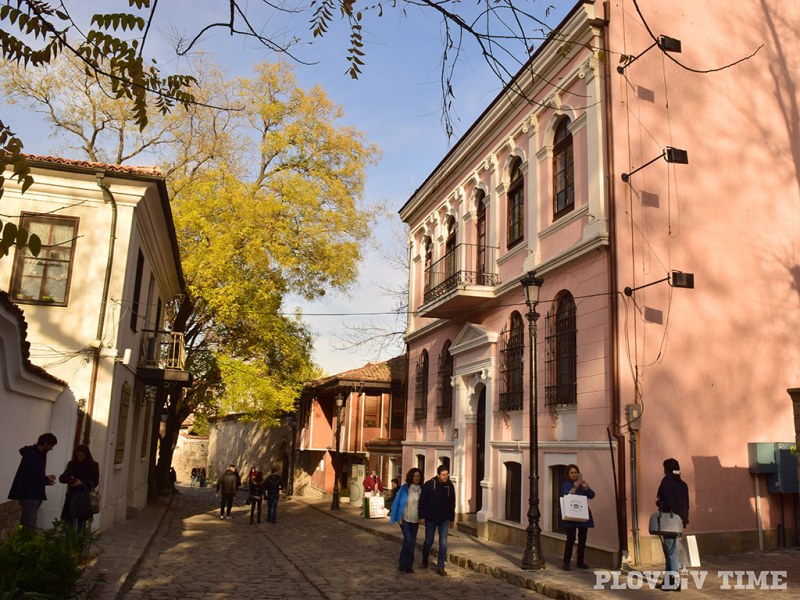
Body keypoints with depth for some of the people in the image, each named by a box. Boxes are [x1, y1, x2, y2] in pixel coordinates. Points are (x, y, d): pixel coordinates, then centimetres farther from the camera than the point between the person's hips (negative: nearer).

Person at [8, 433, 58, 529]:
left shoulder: (38, 454, 14)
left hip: (33, 494, 10)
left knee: (26, 524, 11)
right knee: (30, 525, -11)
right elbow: (27, 476, -22)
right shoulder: (31, 454, -16)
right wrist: (46, 479, -13)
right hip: (29, 495, -10)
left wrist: (45, 479, 2)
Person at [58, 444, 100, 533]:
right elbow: (61, 478, 5)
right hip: (71, 497, 3)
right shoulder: (72, 464, 7)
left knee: (80, 524, -6)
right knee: (69, 523, -1)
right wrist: (69, 478, -17)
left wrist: (81, 483, -19)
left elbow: (95, 482, -5)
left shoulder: (93, 466, -2)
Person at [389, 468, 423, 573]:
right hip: (405, 519, -4)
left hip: (415, 520, 4)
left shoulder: (421, 489, 0)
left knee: (412, 542, 7)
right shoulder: (404, 488, -9)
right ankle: (403, 564, 4)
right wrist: (399, 518, -7)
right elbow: (398, 502, -5)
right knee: (408, 540, -13)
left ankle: (409, 565, 19)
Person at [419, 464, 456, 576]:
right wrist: (422, 516, -11)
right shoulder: (429, 485, -14)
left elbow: (452, 504, 7)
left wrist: (452, 519, 11)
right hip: (430, 519, -2)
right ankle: (425, 559, 42)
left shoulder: (450, 486, -4)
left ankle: (440, 567, 7)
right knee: (429, 541, 13)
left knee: (443, 543, -4)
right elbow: (422, 501, -9)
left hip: (444, 519, 2)